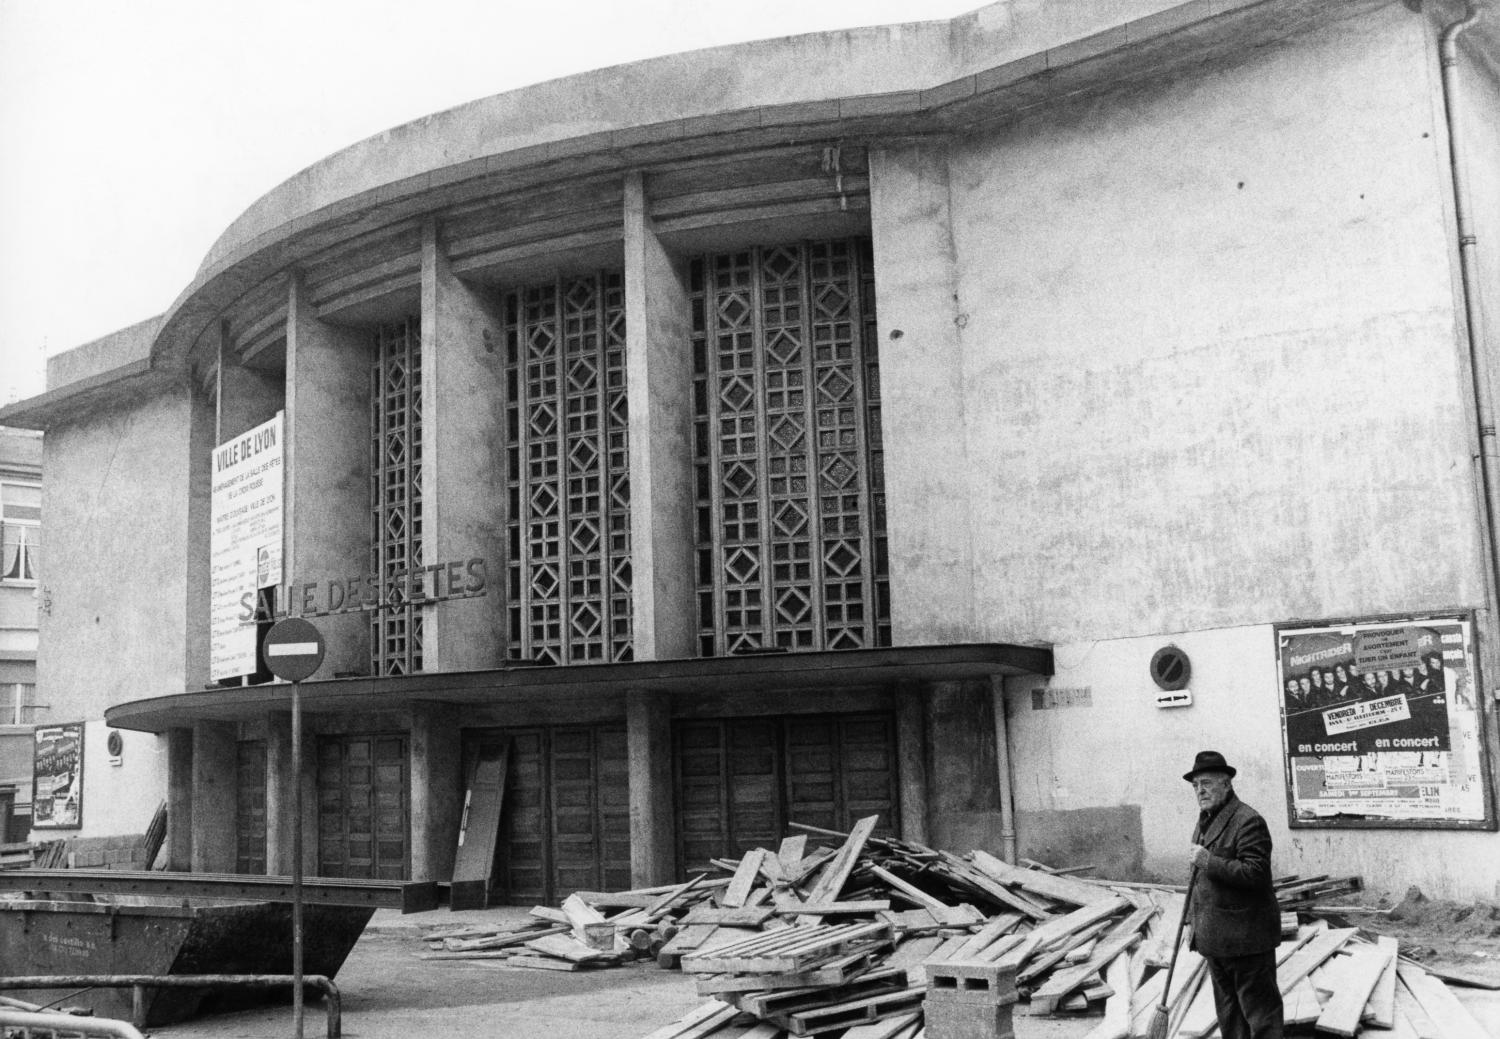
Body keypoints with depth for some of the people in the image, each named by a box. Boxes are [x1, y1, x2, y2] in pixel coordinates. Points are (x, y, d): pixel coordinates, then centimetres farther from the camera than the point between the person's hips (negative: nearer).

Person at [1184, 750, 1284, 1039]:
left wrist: (1209, 861, -24)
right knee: (1229, 1014, 15)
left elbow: (1256, 874, -22)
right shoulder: (1204, 822, 15)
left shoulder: (1248, 821, -14)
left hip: (1245, 936, -9)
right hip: (1214, 938, 9)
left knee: (1260, 1012, -1)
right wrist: (1192, 921, 21)